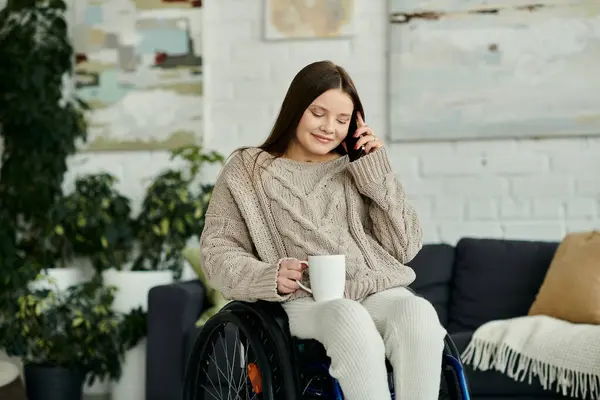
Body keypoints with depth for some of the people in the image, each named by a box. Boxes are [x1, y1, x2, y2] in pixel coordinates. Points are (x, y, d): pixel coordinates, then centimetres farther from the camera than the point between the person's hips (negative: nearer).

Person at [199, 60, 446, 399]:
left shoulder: (357, 169, 19)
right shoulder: (248, 171, 13)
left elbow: (406, 248, 11)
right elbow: (217, 251, 6)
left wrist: (378, 173, 5)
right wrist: (269, 277, -14)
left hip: (378, 292, 3)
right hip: (304, 301, -2)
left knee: (418, 314, -33)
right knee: (349, 320, -38)